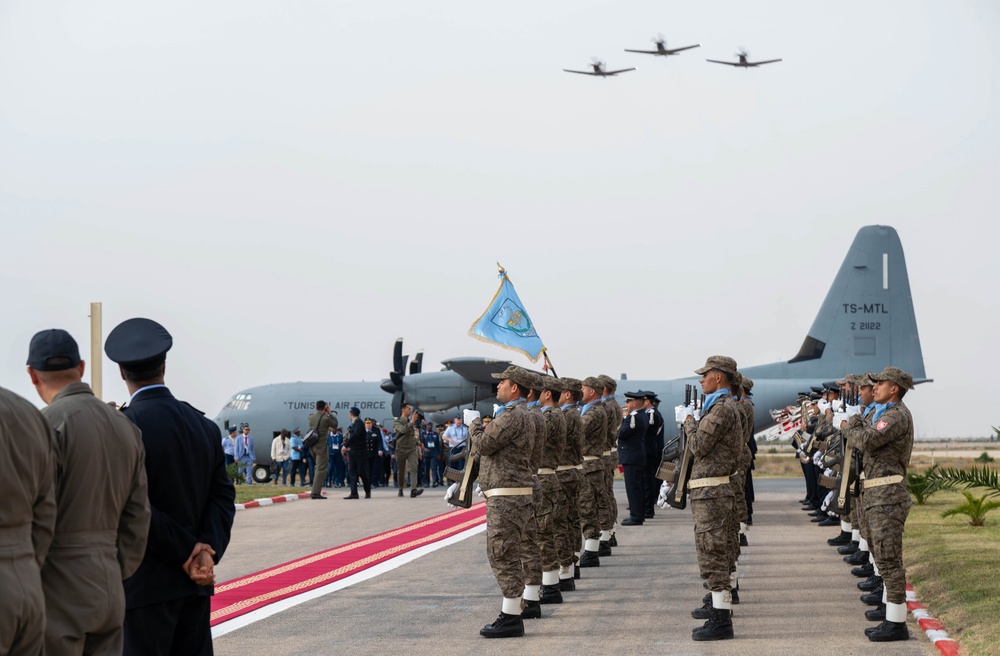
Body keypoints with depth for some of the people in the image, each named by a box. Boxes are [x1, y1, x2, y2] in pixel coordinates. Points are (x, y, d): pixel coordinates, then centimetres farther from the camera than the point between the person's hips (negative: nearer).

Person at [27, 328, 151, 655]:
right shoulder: (126, 427, 11)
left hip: (58, 595, -7)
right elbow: (138, 516, 12)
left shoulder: (48, 423, -12)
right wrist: (118, 575, 17)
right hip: (109, 591, 7)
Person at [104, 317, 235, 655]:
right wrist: (206, 553, -8)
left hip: (144, 586, -6)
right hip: (194, 586, 6)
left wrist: (187, 553, -10)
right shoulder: (204, 426, 8)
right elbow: (222, 496, 2)